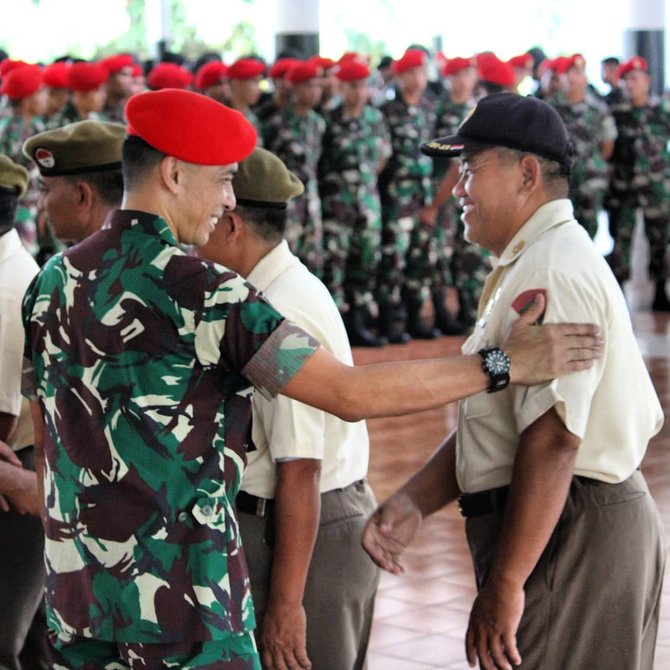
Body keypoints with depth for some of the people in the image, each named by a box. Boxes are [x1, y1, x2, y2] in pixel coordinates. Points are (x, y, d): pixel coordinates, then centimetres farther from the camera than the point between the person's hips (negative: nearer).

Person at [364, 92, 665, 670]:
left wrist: (504, 585, -24)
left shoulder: (554, 271, -18)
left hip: (567, 536, -10)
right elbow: (491, 422, 18)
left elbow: (552, 440, -26)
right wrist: (413, 502, 5)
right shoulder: (529, 265, 18)